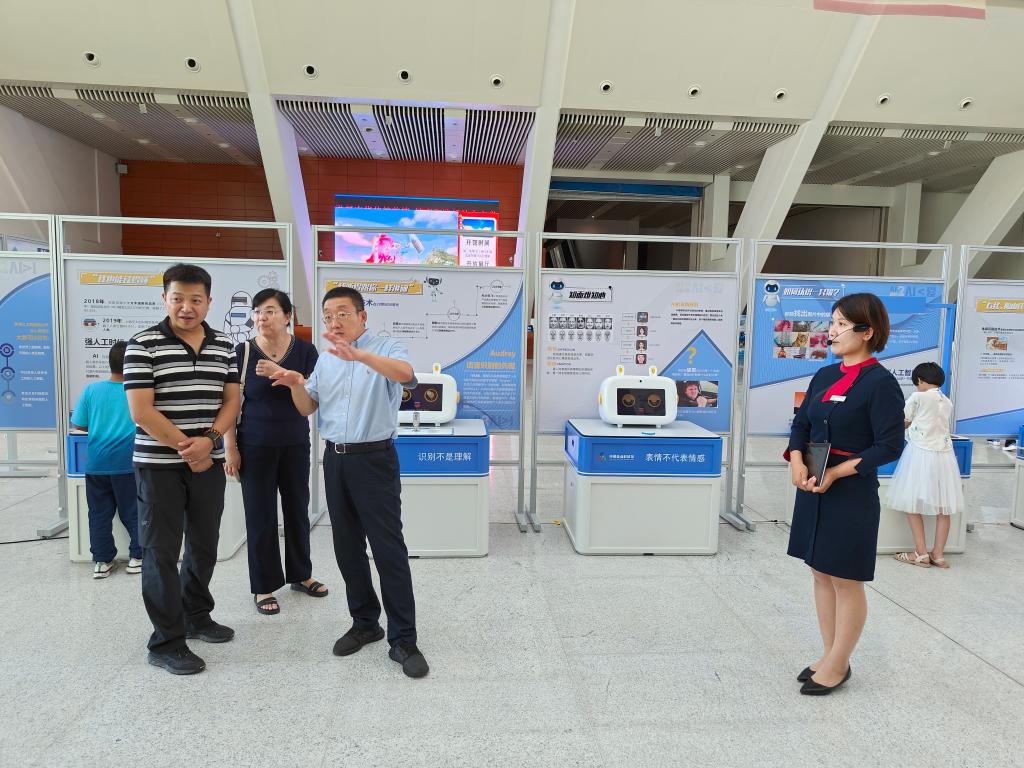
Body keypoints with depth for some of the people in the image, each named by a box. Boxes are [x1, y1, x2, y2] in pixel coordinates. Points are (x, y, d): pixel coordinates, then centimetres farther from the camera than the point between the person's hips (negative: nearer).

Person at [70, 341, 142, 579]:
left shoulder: (92, 390, -3)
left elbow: (79, 425, 2)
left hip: (96, 463, 2)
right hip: (127, 463, -2)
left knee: (99, 513, 12)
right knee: (133, 512, 10)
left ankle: (102, 561, 18)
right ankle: (137, 557, 16)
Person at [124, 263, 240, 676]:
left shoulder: (225, 346, 6)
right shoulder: (143, 345, -9)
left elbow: (231, 401, 5)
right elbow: (141, 411, -14)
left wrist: (208, 440, -12)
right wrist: (185, 448, -13)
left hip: (209, 463, 5)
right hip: (159, 465, -5)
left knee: (205, 545, 15)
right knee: (161, 552, 3)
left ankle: (196, 617, 35)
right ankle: (166, 642, 14)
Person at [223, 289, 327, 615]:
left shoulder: (305, 350, -2)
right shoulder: (243, 352, -6)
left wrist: (280, 373, -25)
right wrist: (230, 448, -7)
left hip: (296, 444, 2)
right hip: (255, 446, -2)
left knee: (298, 508, 12)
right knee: (261, 515, 5)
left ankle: (301, 574, 31)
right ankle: (264, 586, 19)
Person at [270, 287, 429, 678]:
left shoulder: (386, 348, -6)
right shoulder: (325, 359, 13)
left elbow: (406, 373, -29)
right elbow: (307, 409, 13)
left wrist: (359, 355, -43)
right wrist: (296, 384, -8)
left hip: (374, 459, -6)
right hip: (335, 459, 6)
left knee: (389, 548, -5)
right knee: (347, 546, 12)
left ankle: (403, 639, 3)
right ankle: (364, 622, 28)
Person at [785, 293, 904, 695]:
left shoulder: (880, 383, -12)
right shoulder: (824, 376, 8)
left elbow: (890, 446, -15)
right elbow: (801, 425, 11)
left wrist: (837, 472, -20)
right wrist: (796, 462, -7)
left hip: (851, 494, -7)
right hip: (813, 490, 7)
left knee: (845, 580, 6)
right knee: (821, 574, 15)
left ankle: (838, 665, 22)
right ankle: (829, 656, 30)